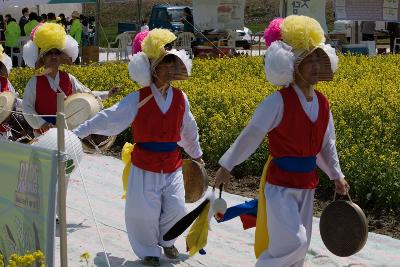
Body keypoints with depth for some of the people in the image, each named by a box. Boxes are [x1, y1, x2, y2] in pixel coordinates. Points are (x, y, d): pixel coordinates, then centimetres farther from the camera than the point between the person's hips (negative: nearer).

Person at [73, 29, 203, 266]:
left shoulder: (180, 98, 0)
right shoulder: (138, 99, -10)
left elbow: (188, 130, 16)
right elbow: (109, 118, -14)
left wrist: (196, 154, 27)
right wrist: (77, 132, -20)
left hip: (172, 166, 3)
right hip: (145, 166, -2)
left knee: (176, 209, 0)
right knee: (144, 212, -1)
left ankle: (166, 240, 31)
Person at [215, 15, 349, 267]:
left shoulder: (322, 103, 3)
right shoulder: (278, 101, -18)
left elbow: (327, 144, 15)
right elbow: (250, 136, -12)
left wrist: (337, 176, 11)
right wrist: (227, 166, -7)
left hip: (306, 185, 7)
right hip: (280, 183, -7)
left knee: (300, 246, 12)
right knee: (292, 242, -16)